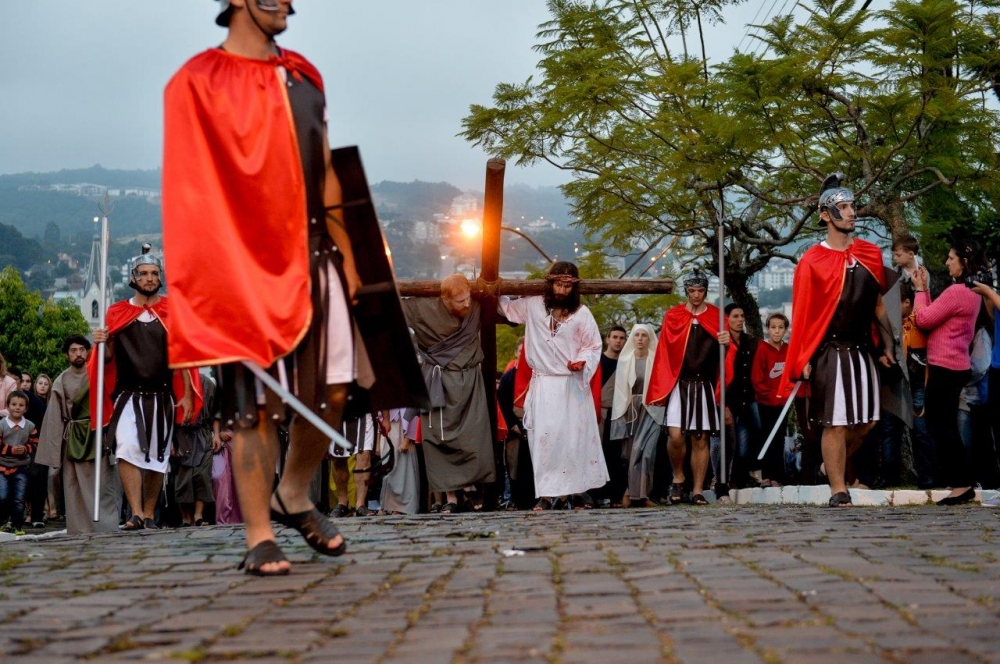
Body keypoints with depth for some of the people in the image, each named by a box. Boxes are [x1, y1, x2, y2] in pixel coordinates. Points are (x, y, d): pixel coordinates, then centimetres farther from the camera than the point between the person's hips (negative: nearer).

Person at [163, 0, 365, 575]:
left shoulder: (304, 76, 16)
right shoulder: (197, 84, -3)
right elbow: (194, 191, -8)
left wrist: (346, 256, 14)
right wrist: (224, 275, -15)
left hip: (315, 258, 6)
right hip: (249, 267, -6)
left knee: (332, 394, 5)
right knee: (257, 405, -3)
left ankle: (294, 498, 27)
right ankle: (261, 537, 8)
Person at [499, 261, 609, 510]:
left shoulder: (582, 313, -3)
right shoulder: (532, 306, 3)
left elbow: (593, 346, 2)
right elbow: (506, 307, 20)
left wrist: (582, 362, -16)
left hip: (573, 385, -2)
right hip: (542, 385, 2)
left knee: (575, 437, 0)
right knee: (544, 438, -3)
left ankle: (578, 489, 11)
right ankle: (549, 493, -1)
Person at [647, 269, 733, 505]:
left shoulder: (716, 317, 10)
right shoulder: (673, 316, 7)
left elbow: (726, 354, 7)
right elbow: (663, 354, 4)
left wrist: (726, 343, -18)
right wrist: (660, 390, -2)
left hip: (705, 386, 1)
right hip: (679, 385, -1)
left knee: (700, 440, 2)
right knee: (676, 435, -13)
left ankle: (698, 491, 9)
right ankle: (678, 477, 11)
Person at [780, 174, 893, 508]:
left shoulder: (871, 254, 9)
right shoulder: (812, 261, -7)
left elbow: (878, 304, 16)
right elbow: (802, 314, -7)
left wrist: (885, 346, 14)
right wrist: (803, 360, -12)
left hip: (863, 351, 5)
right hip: (831, 352, -5)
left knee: (865, 422, 8)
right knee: (835, 423, -3)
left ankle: (832, 465, 30)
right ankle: (838, 490, 5)